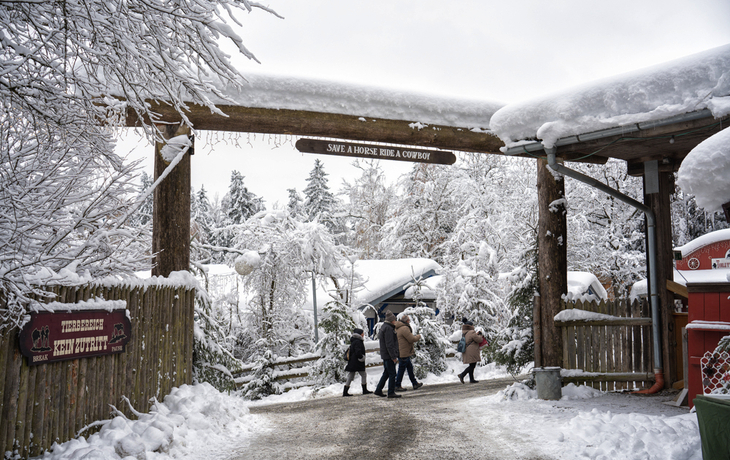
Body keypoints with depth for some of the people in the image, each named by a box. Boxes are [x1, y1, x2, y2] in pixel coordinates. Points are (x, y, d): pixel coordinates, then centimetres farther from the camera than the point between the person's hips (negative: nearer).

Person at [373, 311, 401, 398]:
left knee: (386, 373, 16)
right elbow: (389, 344, -21)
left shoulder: (384, 327, 16)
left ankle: (378, 390, 20)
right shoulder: (388, 328, -16)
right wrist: (394, 357, -19)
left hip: (385, 355, 10)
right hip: (388, 355, -10)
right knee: (392, 374, -3)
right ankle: (391, 393, 2)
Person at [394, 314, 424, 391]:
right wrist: (418, 336, -2)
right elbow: (412, 339, -20)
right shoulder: (404, 328, -20)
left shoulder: (398, 328, 14)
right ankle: (397, 386, 5)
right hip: (404, 353, -10)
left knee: (410, 367, 17)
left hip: (401, 352, 10)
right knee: (401, 369, -2)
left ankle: (415, 383, 24)